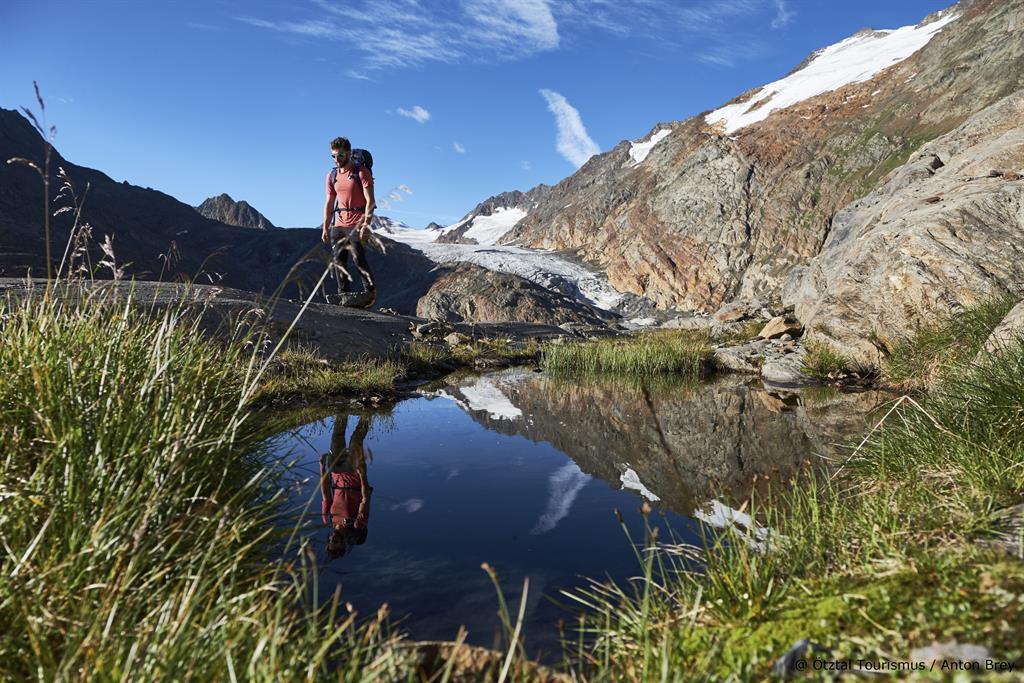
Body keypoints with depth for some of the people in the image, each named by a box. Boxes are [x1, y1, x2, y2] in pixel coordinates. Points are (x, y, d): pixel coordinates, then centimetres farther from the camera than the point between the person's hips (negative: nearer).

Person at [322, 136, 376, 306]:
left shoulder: (361, 172, -5)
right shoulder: (332, 176, 13)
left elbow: (370, 201, -12)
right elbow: (329, 203, 16)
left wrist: (366, 224, -21)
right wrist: (325, 228, 11)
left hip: (357, 224, -6)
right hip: (339, 224, 6)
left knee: (359, 258, -12)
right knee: (338, 260, 1)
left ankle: (371, 293, 1)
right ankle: (344, 295, 8)